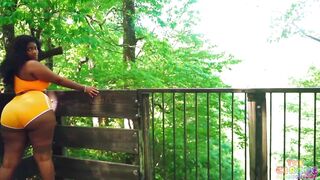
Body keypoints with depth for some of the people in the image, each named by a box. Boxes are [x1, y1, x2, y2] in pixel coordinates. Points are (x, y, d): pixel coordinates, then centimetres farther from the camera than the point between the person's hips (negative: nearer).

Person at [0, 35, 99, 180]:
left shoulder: (14, 69, 28)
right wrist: (84, 88, 5)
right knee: (43, 155, -2)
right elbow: (59, 80, 1)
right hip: (35, 109, -8)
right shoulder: (33, 65, 2)